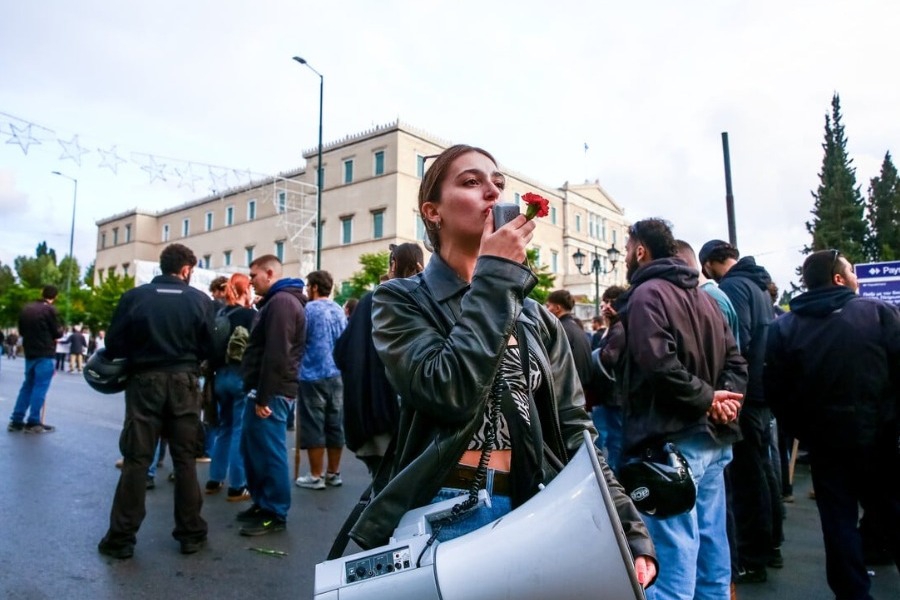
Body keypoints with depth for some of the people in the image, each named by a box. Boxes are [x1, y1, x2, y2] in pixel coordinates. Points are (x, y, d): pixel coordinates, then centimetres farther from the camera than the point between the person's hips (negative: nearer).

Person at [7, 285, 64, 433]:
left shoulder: (26, 308, 8)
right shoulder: (49, 309, -13)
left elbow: (21, 330, 17)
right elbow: (58, 333, -8)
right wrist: (58, 331, 12)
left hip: (29, 353, 7)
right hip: (44, 354, -7)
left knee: (27, 385, 15)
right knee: (40, 387, -2)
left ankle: (16, 421, 17)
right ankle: (33, 423, 0)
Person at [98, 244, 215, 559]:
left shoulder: (134, 296, -3)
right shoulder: (199, 299, -4)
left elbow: (114, 344, -2)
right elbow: (208, 347, -2)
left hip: (145, 380, 0)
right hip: (184, 382, 0)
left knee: (136, 459, 7)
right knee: (185, 459, 8)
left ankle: (121, 536, 12)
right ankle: (191, 533, 15)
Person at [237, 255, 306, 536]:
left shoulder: (281, 302, -15)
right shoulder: (277, 301, 20)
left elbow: (276, 355, -23)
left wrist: (263, 397, -21)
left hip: (271, 392, -11)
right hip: (266, 390, 11)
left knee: (270, 452, -3)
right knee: (252, 449, 17)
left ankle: (275, 514, 7)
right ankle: (262, 503, 28)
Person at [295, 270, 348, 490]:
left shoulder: (308, 309, -10)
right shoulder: (339, 310, 9)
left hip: (313, 375, -6)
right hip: (336, 374, 6)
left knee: (313, 426, 1)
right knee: (335, 424, 10)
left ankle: (316, 476, 7)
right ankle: (333, 473, 19)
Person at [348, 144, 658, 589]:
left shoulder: (537, 317, 8)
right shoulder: (401, 301, -4)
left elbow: (574, 430, 6)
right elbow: (450, 391, -22)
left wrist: (628, 530, -2)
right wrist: (496, 276, -16)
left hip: (532, 518, 4)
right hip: (441, 519, -3)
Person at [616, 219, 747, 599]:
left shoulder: (647, 294, -10)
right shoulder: (702, 296, 16)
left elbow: (659, 364, -25)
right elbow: (735, 360, 15)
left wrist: (707, 398, -14)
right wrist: (720, 398, -1)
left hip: (670, 441, -9)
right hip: (713, 438, 9)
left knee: (673, 555, -3)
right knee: (711, 542, 18)